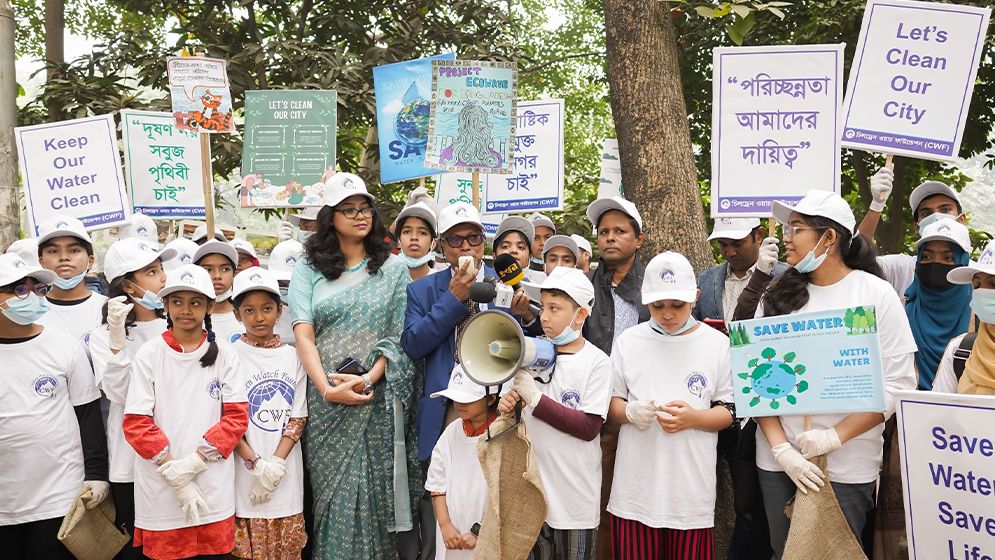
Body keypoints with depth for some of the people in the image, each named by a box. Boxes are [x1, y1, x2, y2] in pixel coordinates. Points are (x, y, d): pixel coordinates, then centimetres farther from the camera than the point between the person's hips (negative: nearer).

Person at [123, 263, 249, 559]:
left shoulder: (224, 355, 4)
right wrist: (174, 473, -11)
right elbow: (136, 423, -4)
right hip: (161, 494, -1)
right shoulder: (149, 354, 0)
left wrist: (195, 461, -12)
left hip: (214, 493, 1)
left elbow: (237, 417, 0)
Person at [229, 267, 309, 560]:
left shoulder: (292, 356, 6)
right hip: (246, 471, -2)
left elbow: (298, 418, 3)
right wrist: (257, 464, -13)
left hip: (287, 473, 3)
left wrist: (277, 463, -9)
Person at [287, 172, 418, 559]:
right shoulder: (308, 269, 8)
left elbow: (398, 335, 2)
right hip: (326, 397, 0)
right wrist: (327, 388, -14)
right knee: (333, 492, 4)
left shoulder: (393, 269, 8)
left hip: (378, 396, 0)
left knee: (374, 490, 0)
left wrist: (369, 379, -13)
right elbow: (303, 334, -2)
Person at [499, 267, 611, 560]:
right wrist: (508, 406, -8)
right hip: (533, 488, 4)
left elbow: (589, 427, -16)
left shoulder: (596, 362, -10)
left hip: (575, 498, -4)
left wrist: (535, 398, -19)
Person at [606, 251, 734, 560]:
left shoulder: (717, 344, 1)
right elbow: (612, 403, 10)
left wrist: (693, 418, -15)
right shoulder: (628, 341, 4)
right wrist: (630, 412, -12)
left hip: (691, 488, -1)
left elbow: (729, 412, 4)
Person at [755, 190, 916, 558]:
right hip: (778, 459, 3)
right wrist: (781, 449, -10)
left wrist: (835, 436, -15)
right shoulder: (778, 295, 5)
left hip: (847, 464, -3)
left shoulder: (876, 294, -4)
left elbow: (898, 383, -8)